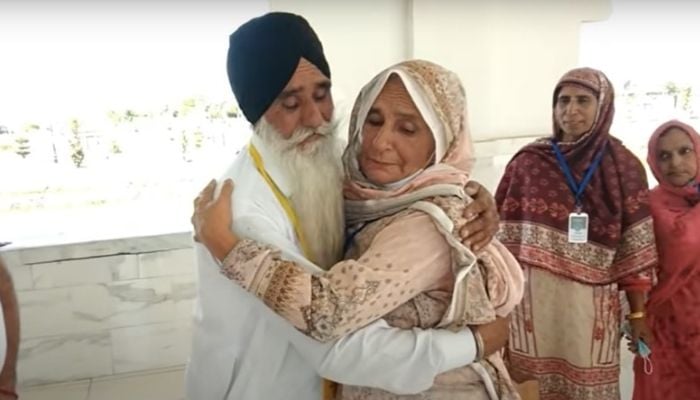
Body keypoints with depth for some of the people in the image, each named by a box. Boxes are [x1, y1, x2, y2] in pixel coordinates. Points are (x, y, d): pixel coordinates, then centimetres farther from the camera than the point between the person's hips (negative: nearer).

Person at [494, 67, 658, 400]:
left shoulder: (624, 168, -1)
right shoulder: (528, 163, -2)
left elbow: (635, 248, 0)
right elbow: (505, 234, 1)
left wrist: (638, 311, 1)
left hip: (591, 304, 0)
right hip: (533, 299, 0)